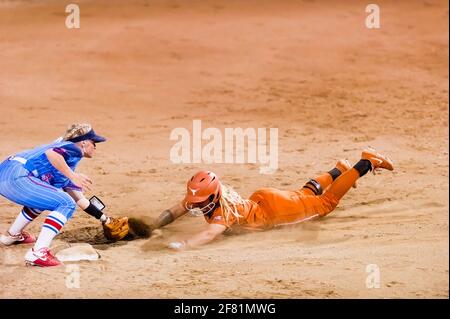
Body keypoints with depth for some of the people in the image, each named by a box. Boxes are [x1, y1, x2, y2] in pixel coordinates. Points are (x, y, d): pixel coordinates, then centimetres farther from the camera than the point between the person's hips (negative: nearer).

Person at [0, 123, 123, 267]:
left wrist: (105, 219, 41)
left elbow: (80, 200, 35)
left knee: (44, 197, 35)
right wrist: (72, 176, -20)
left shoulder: (67, 168, 28)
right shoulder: (74, 149, 1)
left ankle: (12, 235, 40)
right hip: (16, 176, -10)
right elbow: (51, 153, -21)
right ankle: (38, 253, -20)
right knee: (66, 204, -10)